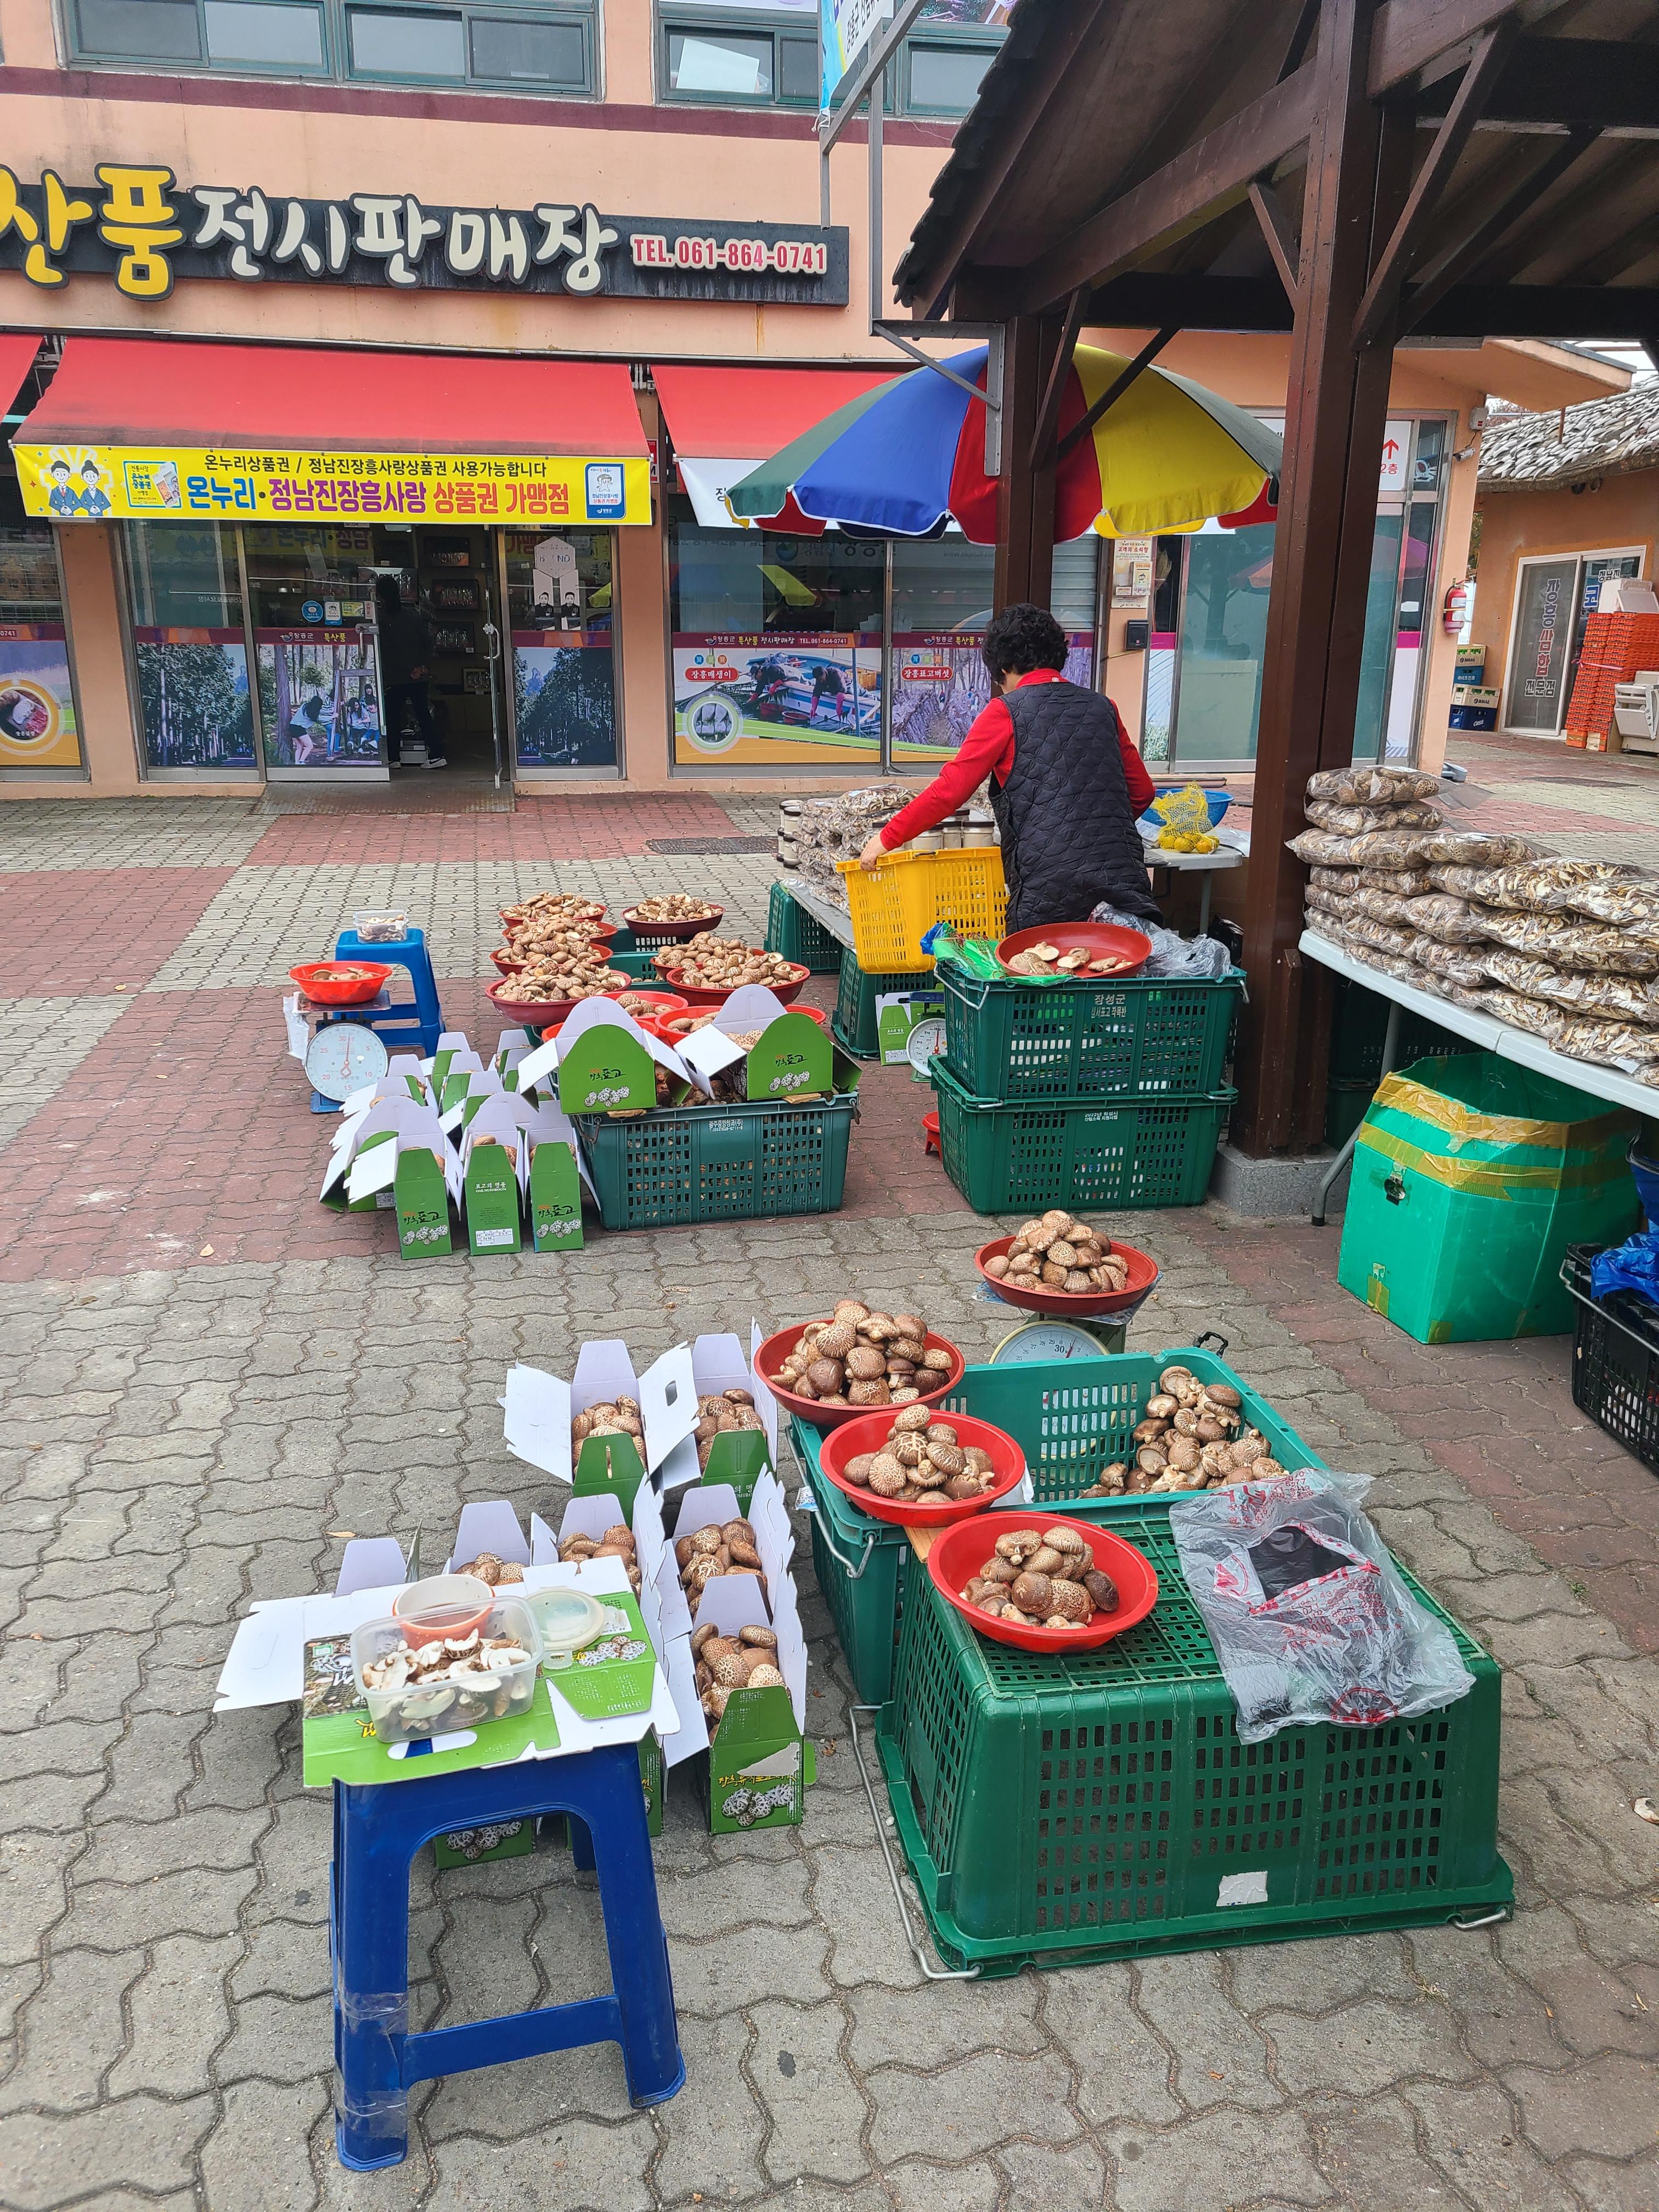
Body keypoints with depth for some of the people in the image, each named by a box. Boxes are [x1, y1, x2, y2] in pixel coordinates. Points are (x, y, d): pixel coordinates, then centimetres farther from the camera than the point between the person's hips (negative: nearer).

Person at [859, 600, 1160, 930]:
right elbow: (1142, 792, 18)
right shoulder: (1102, 708, 14)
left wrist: (887, 838, 4)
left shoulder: (1007, 711, 0)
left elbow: (950, 790, -5)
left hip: (1047, 887, -4)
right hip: (1123, 876, 5)